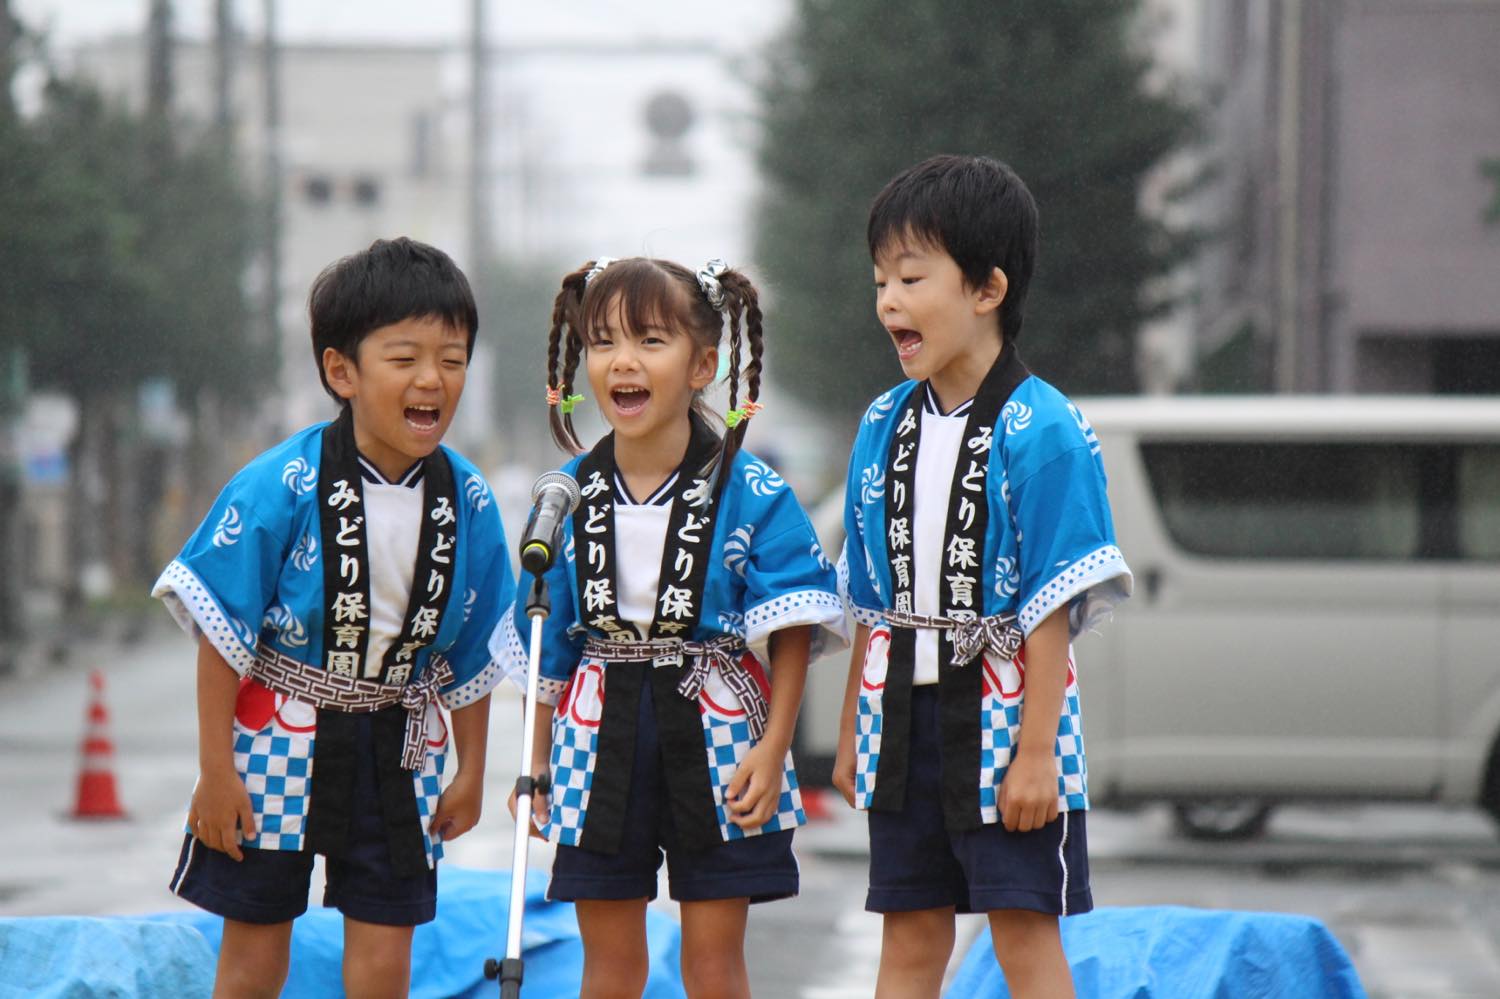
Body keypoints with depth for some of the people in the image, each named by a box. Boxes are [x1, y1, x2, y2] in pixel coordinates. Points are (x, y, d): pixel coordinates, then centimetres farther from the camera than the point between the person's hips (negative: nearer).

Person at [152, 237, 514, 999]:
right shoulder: (284, 487, -18)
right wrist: (216, 769, -12)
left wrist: (471, 771, 13)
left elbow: (471, 654, 7)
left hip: (394, 752, 3)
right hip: (277, 744, -3)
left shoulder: (469, 502, -5)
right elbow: (222, 632, -12)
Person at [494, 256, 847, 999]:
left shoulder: (750, 493, -7)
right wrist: (538, 758, 10)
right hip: (600, 737, 3)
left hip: (714, 737, -3)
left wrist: (772, 748, -14)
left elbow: (792, 632, -7)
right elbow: (546, 645, 10)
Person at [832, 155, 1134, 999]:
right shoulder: (884, 426, 7)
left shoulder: (1039, 430, -13)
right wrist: (852, 733, 15)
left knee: (1025, 929, -1)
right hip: (905, 711, 6)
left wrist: (1036, 749, -17)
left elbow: (1053, 608, -15)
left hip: (1002, 709, -6)